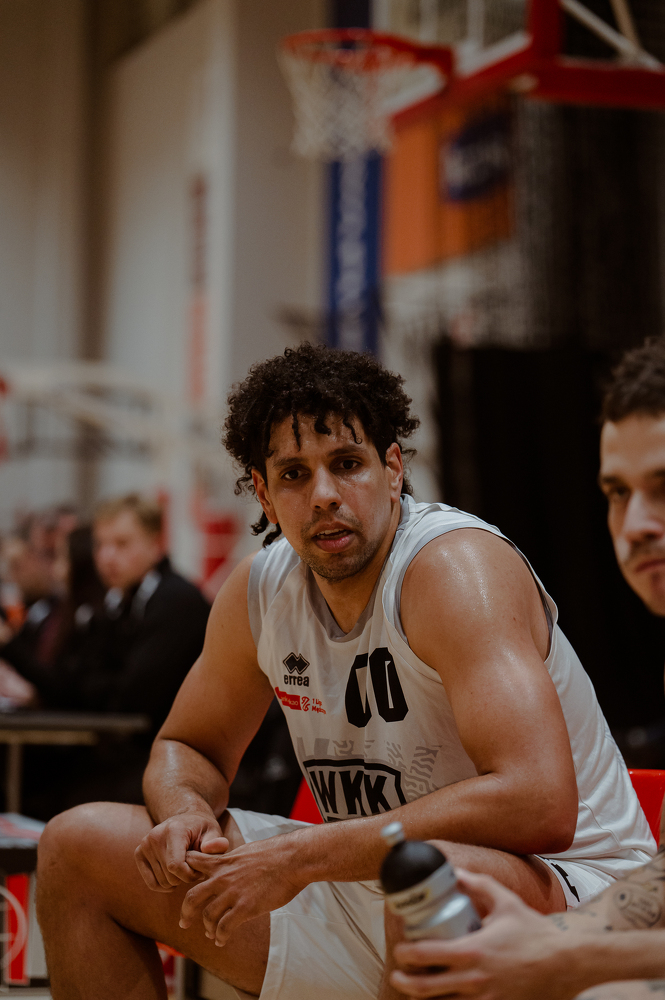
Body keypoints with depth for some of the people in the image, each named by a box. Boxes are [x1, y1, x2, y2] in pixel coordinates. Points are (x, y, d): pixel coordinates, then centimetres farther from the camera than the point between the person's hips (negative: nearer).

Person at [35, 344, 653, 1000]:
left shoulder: (455, 567, -21)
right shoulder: (260, 590, 1)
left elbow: (540, 805, -33)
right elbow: (186, 747, 18)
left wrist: (300, 856, -30)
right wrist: (185, 813, -9)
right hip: (369, 891, 7)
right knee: (78, 848, 5)